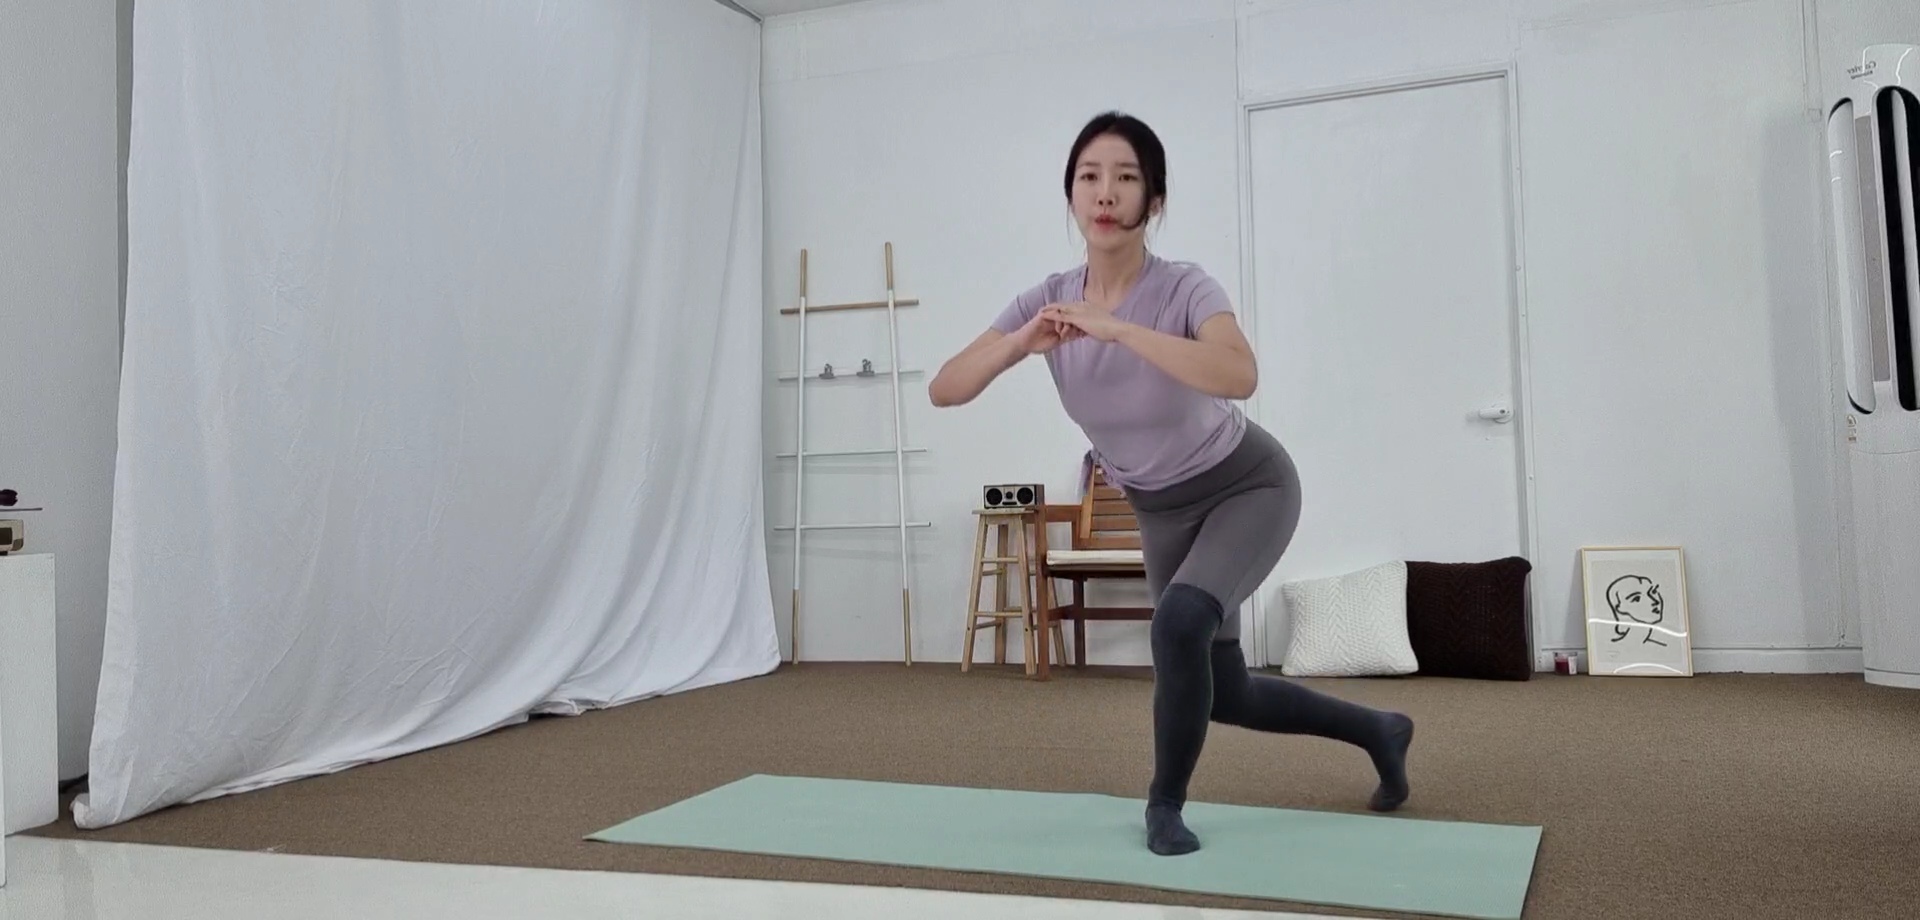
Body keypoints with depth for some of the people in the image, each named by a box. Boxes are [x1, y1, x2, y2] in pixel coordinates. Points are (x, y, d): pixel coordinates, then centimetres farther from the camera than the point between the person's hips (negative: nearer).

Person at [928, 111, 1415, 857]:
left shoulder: (1183, 289, -29)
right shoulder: (1048, 299, -16)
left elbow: (1239, 376, -49)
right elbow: (943, 390, -21)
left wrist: (1117, 328, -50)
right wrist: (1023, 342, -37)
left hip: (1248, 486, -5)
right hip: (1164, 511, 5)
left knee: (1181, 622, -32)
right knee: (1225, 695, 13)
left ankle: (1165, 804, -5)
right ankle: (1379, 732, 41)